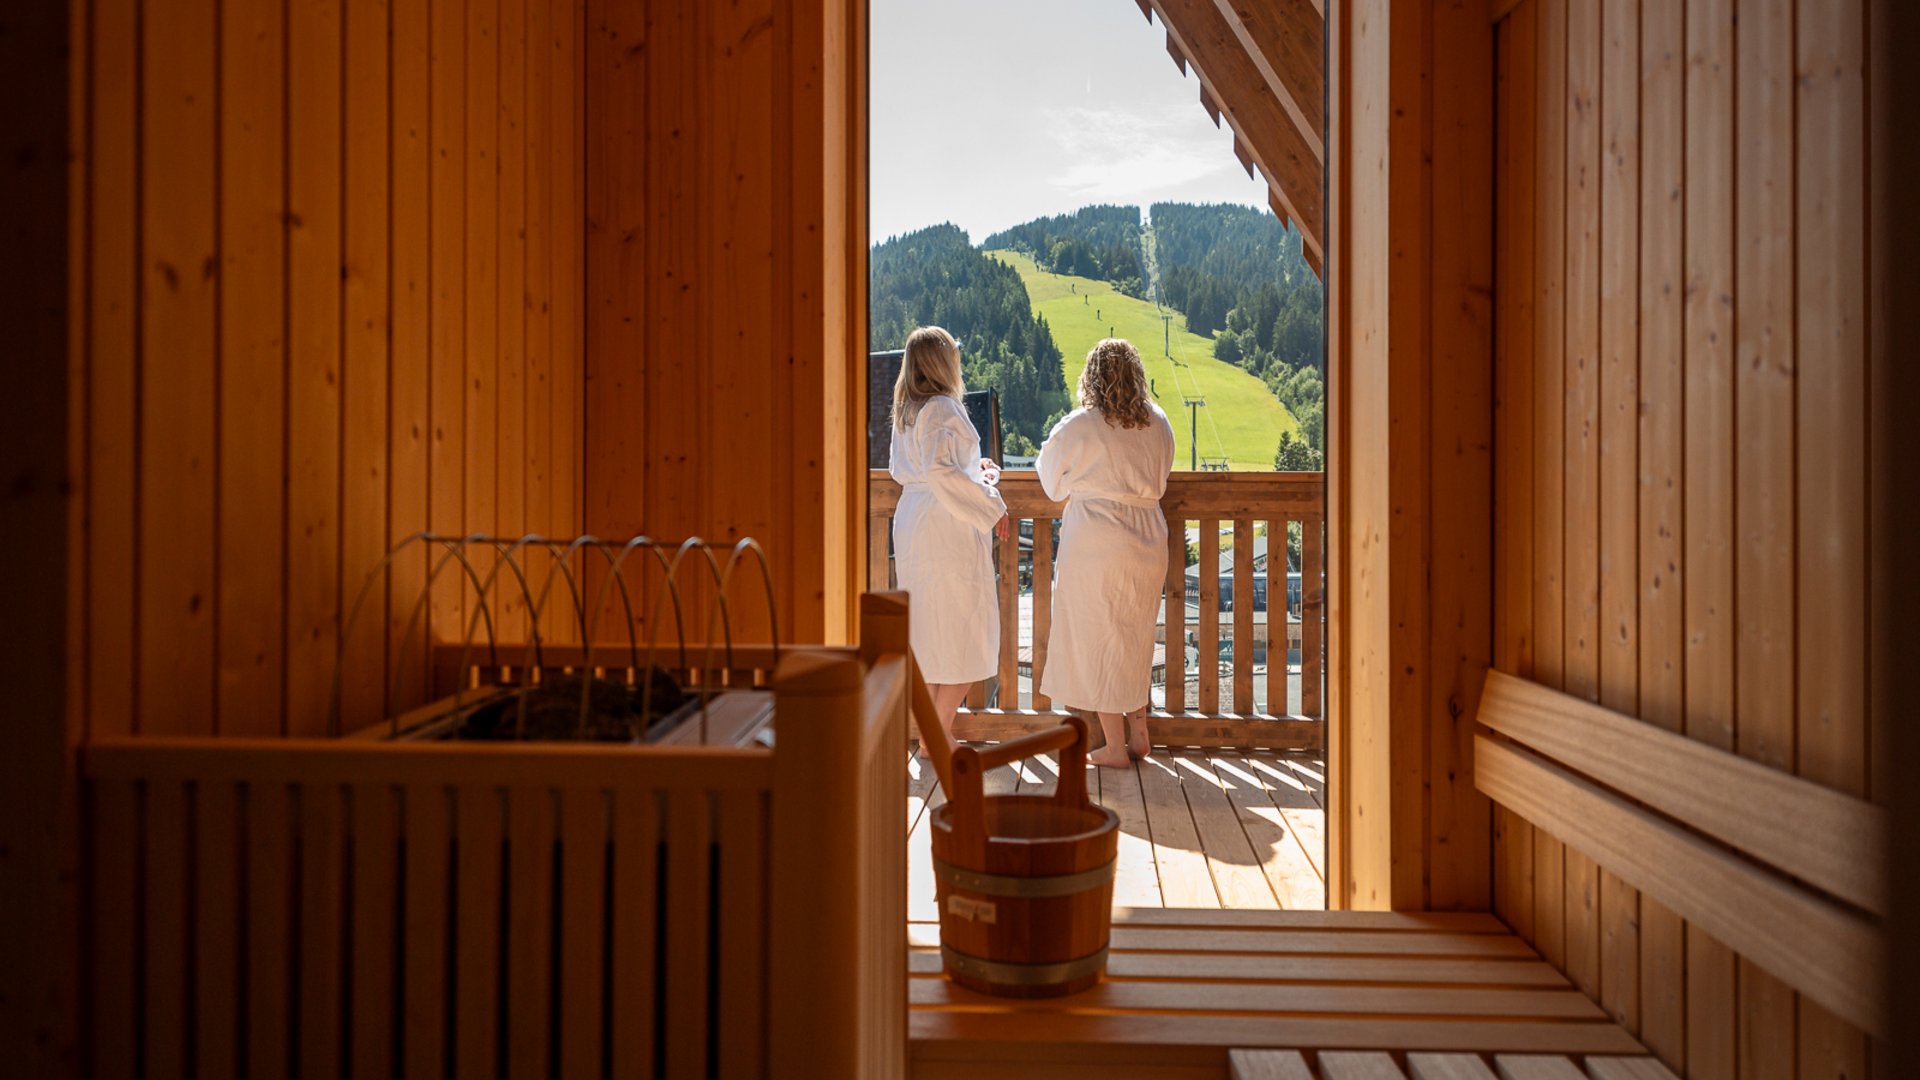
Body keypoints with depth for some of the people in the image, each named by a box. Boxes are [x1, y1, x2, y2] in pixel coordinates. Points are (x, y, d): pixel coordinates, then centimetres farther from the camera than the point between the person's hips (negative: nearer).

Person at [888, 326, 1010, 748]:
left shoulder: (905, 409, 13)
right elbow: (939, 471, -25)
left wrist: (973, 469, 22)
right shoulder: (942, 408, -15)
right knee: (963, 638, -1)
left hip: (912, 520, 9)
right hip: (948, 528, -9)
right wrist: (990, 504, -18)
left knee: (930, 634, 15)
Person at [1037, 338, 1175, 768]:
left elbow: (1053, 485, 1)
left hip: (1094, 548, -5)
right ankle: (1138, 732, 25)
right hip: (1147, 543, 5)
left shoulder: (1076, 427, -11)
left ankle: (1115, 747, 11)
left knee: (1097, 640, 6)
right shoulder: (1158, 423, 2)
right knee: (1134, 639, 19)